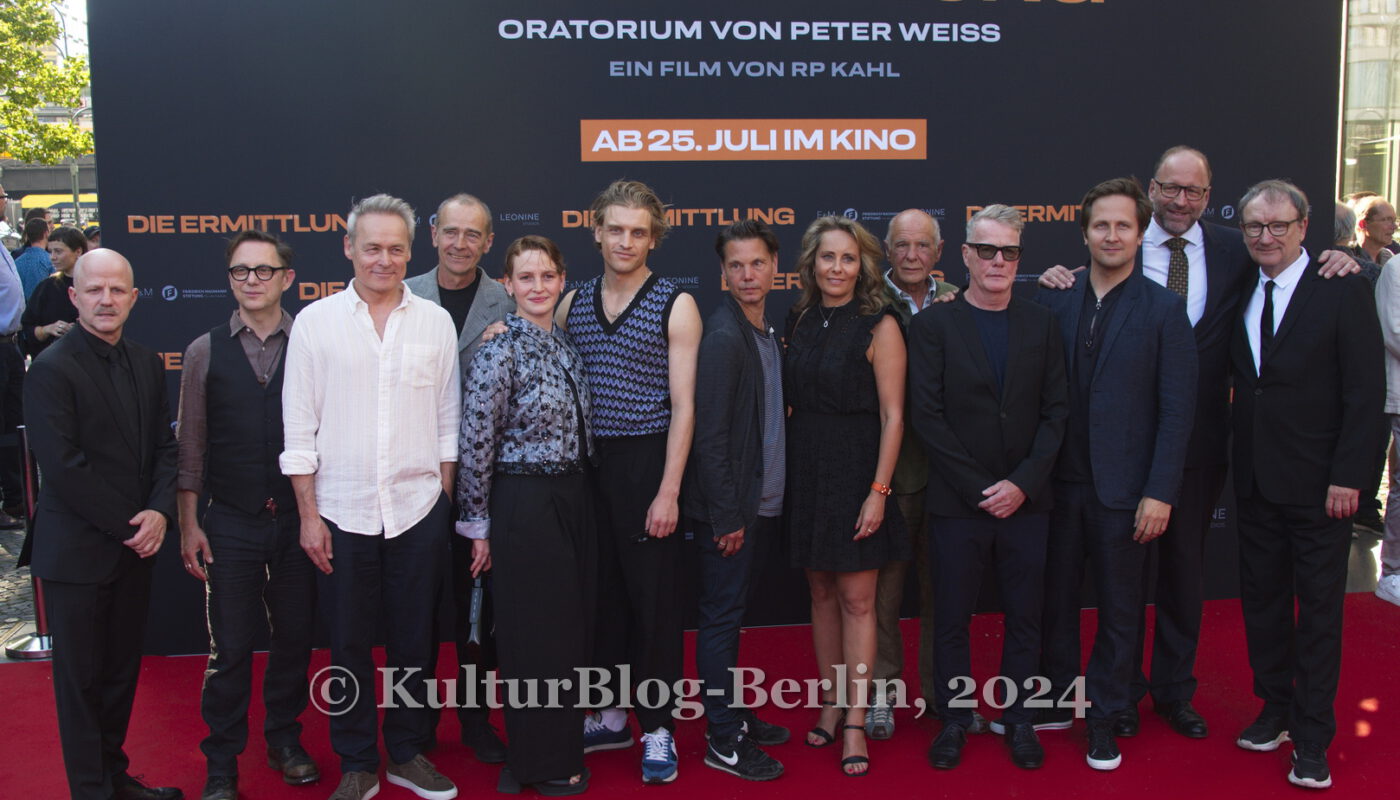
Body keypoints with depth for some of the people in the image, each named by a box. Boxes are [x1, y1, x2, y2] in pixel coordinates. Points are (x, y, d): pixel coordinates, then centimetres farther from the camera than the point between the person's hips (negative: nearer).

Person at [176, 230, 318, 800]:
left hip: (298, 518, 1)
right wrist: (189, 523, 0)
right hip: (230, 523, 0)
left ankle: (285, 741, 32)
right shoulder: (205, 352, 1)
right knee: (229, 647, 5)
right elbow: (190, 443, 3)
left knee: (294, 637, 12)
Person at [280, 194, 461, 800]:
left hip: (418, 510, 1)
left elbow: (448, 420, 9)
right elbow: (298, 428, -1)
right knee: (348, 645, 9)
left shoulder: (435, 322, 4)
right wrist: (308, 515, -4)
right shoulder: (316, 322, 0)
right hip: (343, 512, -1)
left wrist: (443, 497, 5)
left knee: (414, 641, 11)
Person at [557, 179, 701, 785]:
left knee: (653, 597, 1)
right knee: (600, 592, 11)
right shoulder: (572, 304, 9)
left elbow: (683, 404, -8)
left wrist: (668, 490, -13)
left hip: (647, 463, -4)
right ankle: (610, 715, 25)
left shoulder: (675, 306, -3)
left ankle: (657, 728, 13)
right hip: (586, 463, 4)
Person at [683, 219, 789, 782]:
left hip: (757, 502, 9)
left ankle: (733, 714, 31)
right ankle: (723, 742, 11)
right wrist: (727, 516, -19)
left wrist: (757, 508, 12)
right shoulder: (723, 337, -17)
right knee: (721, 618, 1)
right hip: (729, 508, -9)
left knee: (730, 614, 18)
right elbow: (710, 434, -20)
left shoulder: (767, 333, 12)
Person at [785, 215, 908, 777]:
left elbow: (892, 416, -11)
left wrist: (878, 490, -16)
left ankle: (855, 721, 9)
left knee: (856, 598, 0)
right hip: (805, 471, 5)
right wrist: (785, 470, 3)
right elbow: (788, 399, 10)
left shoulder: (879, 325, -8)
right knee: (821, 593, 12)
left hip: (856, 471, -5)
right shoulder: (798, 321, 8)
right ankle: (833, 703, 25)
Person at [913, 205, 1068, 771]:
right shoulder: (933, 325, -1)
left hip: (1025, 502, 2)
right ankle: (954, 720, 22)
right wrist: (981, 488, -11)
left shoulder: (1040, 325, 7)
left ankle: (1018, 718, 26)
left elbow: (1056, 411, 3)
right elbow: (926, 416, -7)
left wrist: (1022, 484, -9)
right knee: (952, 620, 7)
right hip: (957, 503, -2)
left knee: (1024, 617, 11)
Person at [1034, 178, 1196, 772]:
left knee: (1119, 609, 9)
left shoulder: (1164, 309, -4)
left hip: (1123, 488, -2)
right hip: (1058, 481, 2)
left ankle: (1103, 719, 24)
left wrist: (1160, 492, -11)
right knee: (1055, 599, 13)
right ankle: (1056, 702, 31)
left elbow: (1177, 409, -6)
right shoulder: (1052, 301, 3)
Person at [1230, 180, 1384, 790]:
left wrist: (1347, 477, -14)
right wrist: (1238, 458, 0)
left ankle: (1312, 738, 15)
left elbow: (1366, 390, -10)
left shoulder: (1343, 292, -7)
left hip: (1317, 484, -5)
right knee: (1262, 601, 13)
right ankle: (1275, 710, 30)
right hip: (1255, 482, 5)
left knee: (1318, 609, 5)